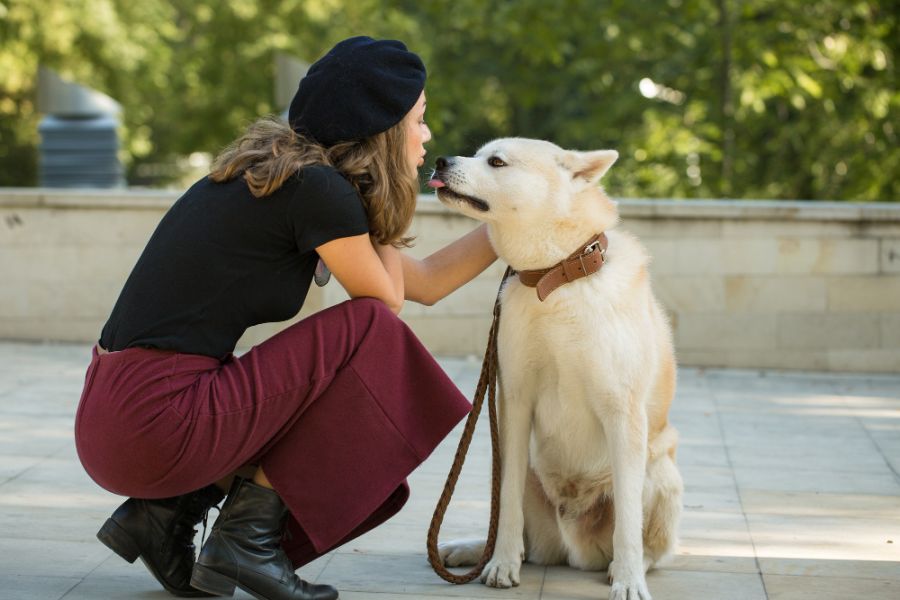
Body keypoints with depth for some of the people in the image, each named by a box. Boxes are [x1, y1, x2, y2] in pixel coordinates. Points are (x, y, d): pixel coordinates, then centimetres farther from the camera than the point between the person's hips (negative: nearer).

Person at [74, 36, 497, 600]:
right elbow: (389, 304, 1)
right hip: (156, 422, -10)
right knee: (369, 333, -4)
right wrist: (380, 214, 9)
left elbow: (427, 281, 23)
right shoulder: (317, 188, -13)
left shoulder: (290, 173, 16)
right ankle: (247, 534, -3)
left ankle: (164, 511, 11)